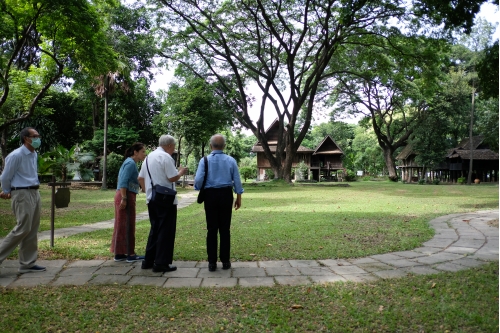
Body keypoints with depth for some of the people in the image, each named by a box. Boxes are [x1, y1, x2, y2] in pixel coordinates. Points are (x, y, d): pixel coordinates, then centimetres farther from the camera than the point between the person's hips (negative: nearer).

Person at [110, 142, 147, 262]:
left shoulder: (130, 162, 18)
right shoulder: (131, 163, -12)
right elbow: (123, 182, -20)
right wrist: (124, 198, -23)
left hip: (124, 196, 10)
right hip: (126, 196, -10)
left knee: (121, 225, 12)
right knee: (128, 225, -3)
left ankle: (119, 254, 19)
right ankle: (130, 254, 4)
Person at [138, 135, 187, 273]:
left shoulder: (149, 157, 15)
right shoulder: (166, 157, -12)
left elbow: (140, 178, 17)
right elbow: (173, 178, -17)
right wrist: (181, 172, 2)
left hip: (151, 198, 9)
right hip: (165, 199, -9)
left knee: (155, 229, 17)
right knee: (166, 230, -2)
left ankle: (148, 261, 21)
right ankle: (161, 263, 1)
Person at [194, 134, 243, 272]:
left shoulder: (204, 160, -5)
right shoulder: (231, 160, 1)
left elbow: (198, 180, -11)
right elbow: (237, 181, 3)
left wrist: (198, 188, 12)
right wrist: (238, 198, 13)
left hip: (210, 195, -1)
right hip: (226, 194, 1)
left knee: (212, 229, 5)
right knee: (225, 228, 8)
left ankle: (212, 262, 8)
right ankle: (225, 261, 12)